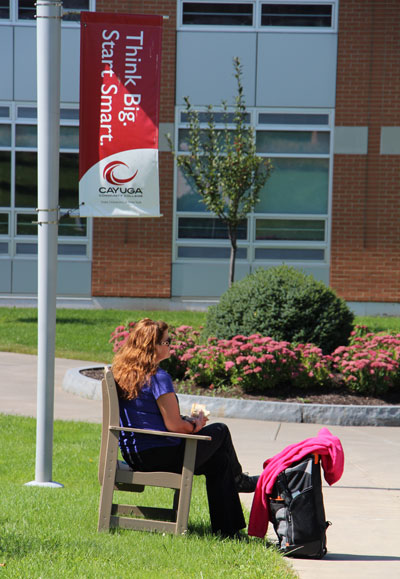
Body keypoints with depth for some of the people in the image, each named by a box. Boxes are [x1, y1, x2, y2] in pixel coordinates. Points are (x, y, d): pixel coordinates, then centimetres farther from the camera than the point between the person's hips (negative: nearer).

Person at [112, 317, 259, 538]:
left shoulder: (121, 373, 8)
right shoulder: (158, 377, -19)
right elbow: (174, 426, -20)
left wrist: (189, 421, 15)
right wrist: (195, 424, 2)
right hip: (159, 457, -9)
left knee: (219, 460, 21)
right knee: (219, 432, 12)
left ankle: (226, 529, 25)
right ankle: (238, 480, 38)